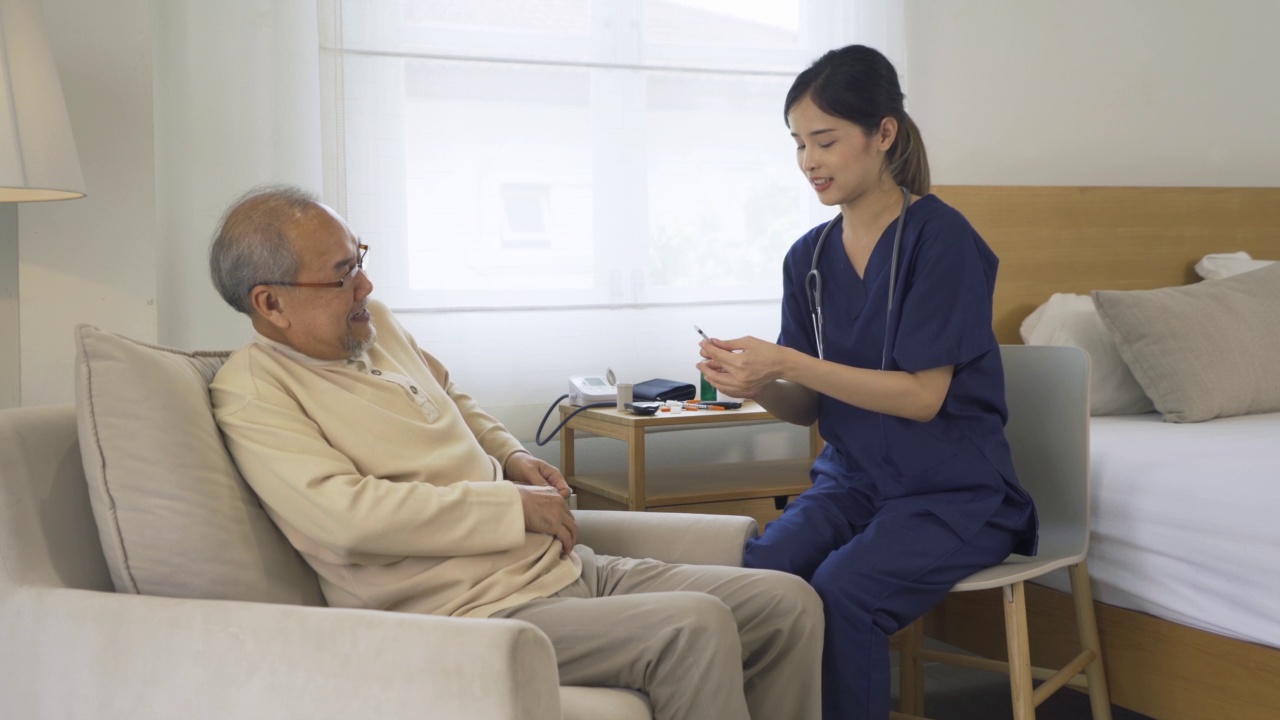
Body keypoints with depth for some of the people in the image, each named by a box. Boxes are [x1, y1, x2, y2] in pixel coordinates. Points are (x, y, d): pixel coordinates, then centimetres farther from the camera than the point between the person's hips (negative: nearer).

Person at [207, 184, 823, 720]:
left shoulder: (375, 323, 14)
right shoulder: (252, 392, -10)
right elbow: (349, 516, -24)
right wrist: (515, 507, -17)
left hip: (566, 567, 9)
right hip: (479, 612, -8)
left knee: (789, 603, 0)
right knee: (696, 628, -30)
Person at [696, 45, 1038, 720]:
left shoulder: (940, 236, -12)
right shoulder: (809, 257, 5)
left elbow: (923, 397, -17)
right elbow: (808, 406, 6)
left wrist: (786, 362, -23)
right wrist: (754, 383, -16)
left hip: (952, 489, -4)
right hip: (851, 478, 5)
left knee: (839, 592, -29)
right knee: (756, 569, -23)